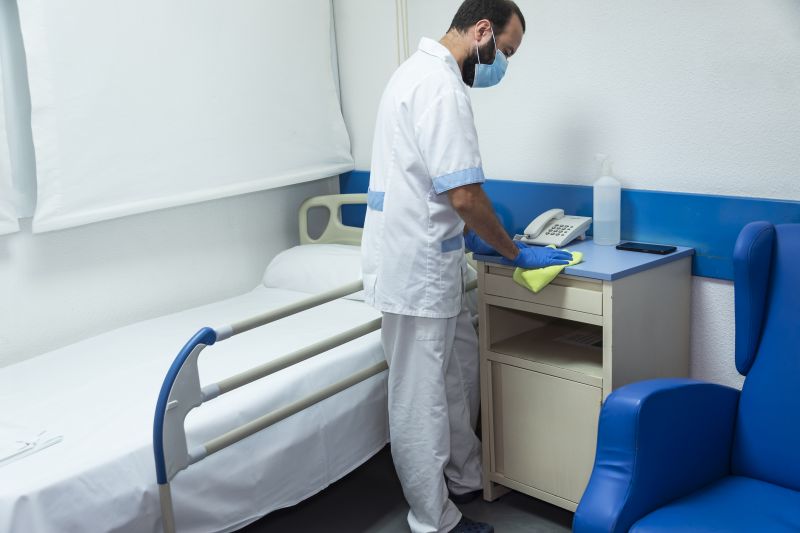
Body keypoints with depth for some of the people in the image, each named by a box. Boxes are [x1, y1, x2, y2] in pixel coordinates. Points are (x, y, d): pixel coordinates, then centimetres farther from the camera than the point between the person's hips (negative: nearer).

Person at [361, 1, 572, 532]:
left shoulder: (420, 71, 13)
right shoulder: (442, 87, -21)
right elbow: (465, 194, -25)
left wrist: (469, 235, 17)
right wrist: (515, 253, -11)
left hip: (427, 258, 11)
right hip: (417, 268, -11)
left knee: (461, 367, 22)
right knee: (422, 400, 3)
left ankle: (465, 477, 38)